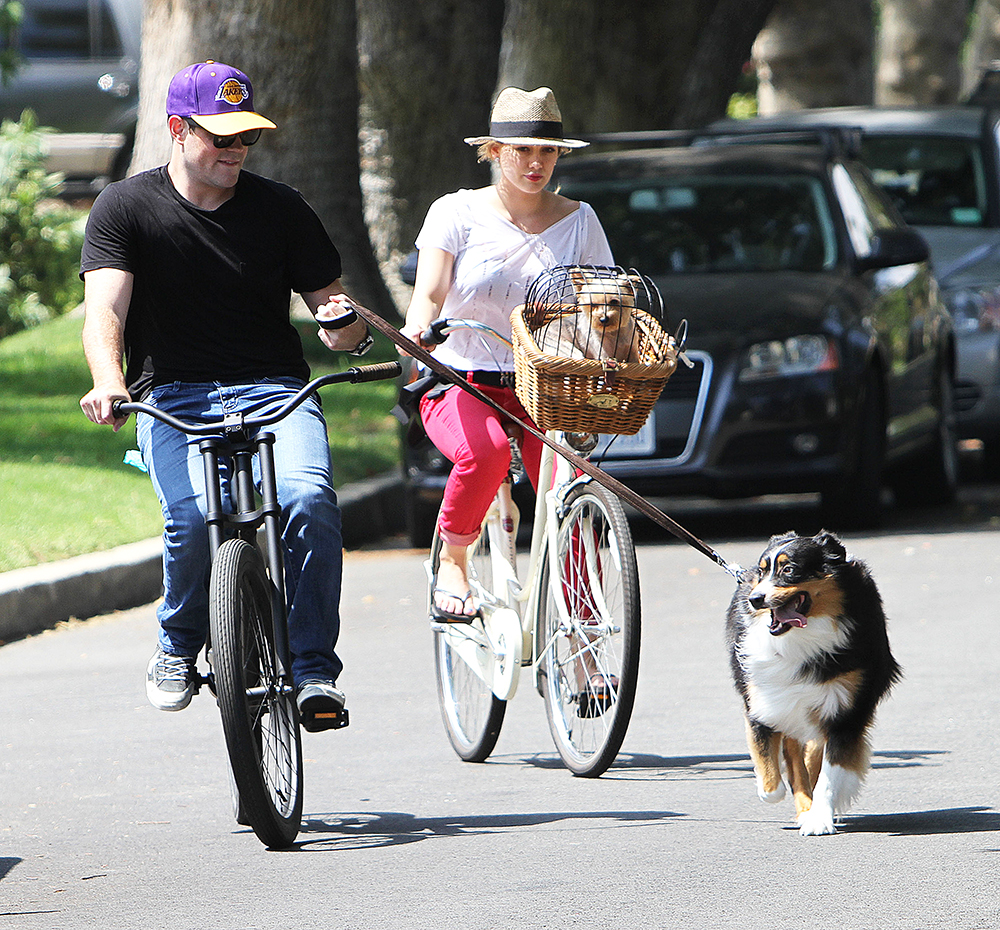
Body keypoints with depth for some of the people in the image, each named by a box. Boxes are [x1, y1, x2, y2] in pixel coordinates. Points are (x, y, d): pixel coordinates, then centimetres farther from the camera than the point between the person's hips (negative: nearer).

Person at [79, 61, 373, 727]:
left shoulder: (280, 209, 12)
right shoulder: (125, 208, 5)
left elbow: (329, 303, 13)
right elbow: (104, 307, -9)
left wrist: (347, 325, -13)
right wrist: (109, 382, -30)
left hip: (274, 392, 1)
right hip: (173, 398, -1)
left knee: (308, 498, -31)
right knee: (195, 518, -31)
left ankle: (313, 672, -22)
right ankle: (179, 645, -1)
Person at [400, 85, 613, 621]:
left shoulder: (579, 222, 9)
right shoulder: (457, 213, 2)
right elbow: (429, 293, -9)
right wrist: (417, 328, -32)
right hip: (462, 384, -2)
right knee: (486, 452, -36)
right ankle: (451, 562, -10)